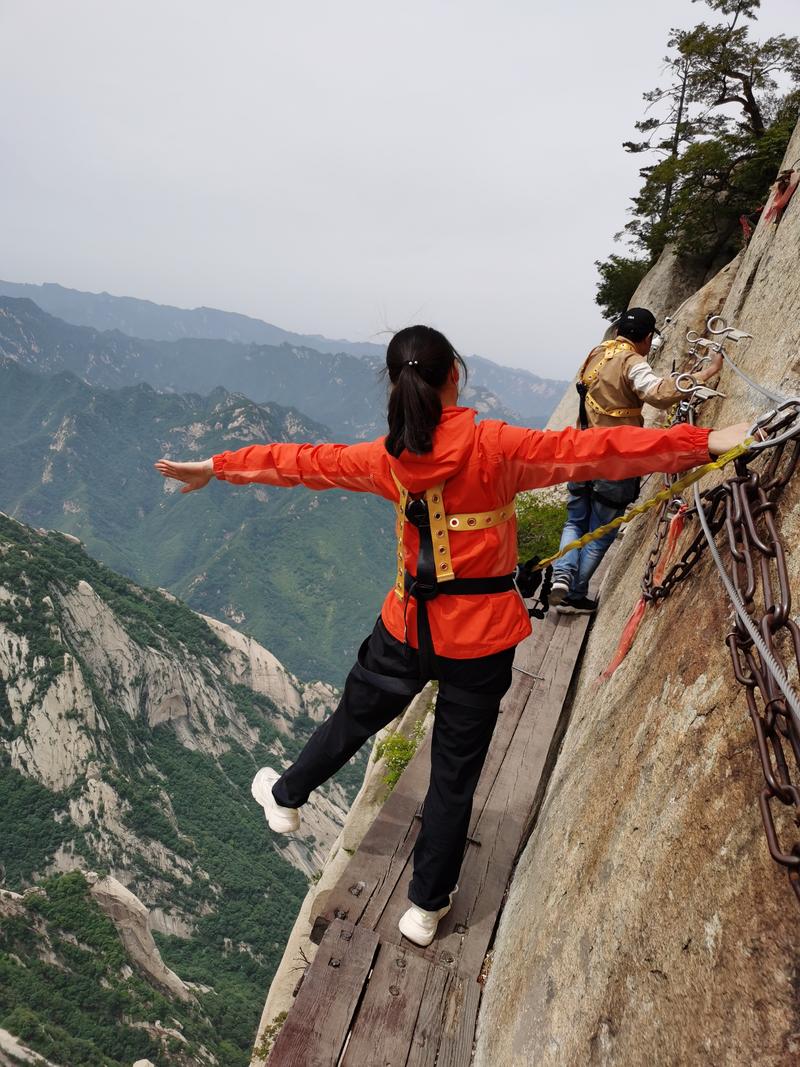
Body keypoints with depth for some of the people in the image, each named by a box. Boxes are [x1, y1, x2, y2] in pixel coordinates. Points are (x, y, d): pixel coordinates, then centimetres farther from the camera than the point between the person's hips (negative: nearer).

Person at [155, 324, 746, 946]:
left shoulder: (389, 458, -6)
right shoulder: (494, 447, -17)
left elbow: (302, 461, 6)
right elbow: (592, 451, -20)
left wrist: (215, 468, 20)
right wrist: (704, 442, -16)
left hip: (408, 624, 3)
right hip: (482, 637, -2)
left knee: (356, 715, 27)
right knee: (456, 773, 13)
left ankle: (286, 797, 52)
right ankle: (427, 906, 30)